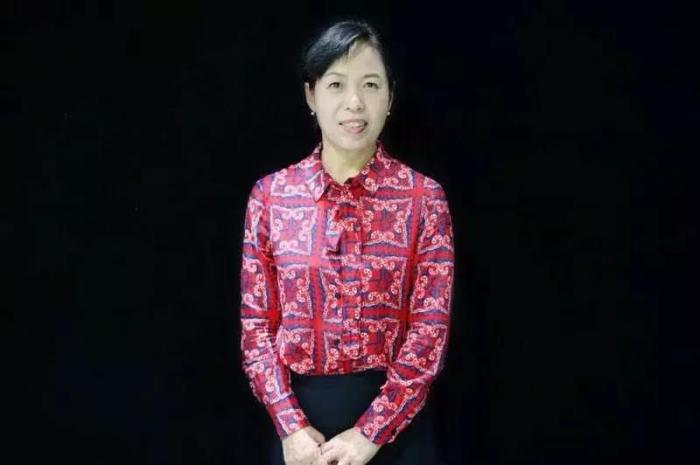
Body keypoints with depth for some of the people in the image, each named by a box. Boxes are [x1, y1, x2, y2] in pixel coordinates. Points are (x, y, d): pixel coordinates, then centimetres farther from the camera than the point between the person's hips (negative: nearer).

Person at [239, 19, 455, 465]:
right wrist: (290, 425, -11)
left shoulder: (424, 198, -5)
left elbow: (431, 327, -8)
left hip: (395, 416, -1)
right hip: (302, 413, 1)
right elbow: (257, 322, 0)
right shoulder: (270, 196, 0)